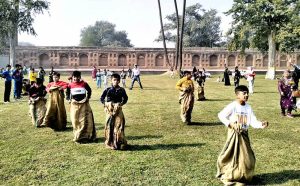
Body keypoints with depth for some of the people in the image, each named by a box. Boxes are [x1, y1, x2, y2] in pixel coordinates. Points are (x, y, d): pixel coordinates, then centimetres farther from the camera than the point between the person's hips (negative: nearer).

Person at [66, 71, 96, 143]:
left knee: (85, 121, -1)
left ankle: (85, 136, 9)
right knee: (75, 121, 6)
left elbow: (89, 91, 10)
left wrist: (87, 98, -2)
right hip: (74, 105, 2)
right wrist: (70, 99, -2)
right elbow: (67, 94, 14)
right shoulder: (70, 85, 2)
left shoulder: (84, 84, -2)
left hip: (84, 104, -1)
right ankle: (77, 136, 19)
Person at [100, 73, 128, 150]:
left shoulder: (121, 90, 1)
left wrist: (120, 104, -3)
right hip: (110, 110, 0)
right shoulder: (108, 90, -1)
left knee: (119, 126, 0)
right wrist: (105, 104, -8)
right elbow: (102, 98, 5)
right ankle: (110, 143, 12)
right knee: (110, 126, 1)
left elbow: (125, 98, 11)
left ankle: (120, 143, 11)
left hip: (118, 110, 1)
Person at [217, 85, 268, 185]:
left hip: (244, 135, 5)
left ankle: (242, 177, 28)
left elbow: (253, 122, -5)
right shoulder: (232, 106, -15)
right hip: (234, 134, -5)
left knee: (247, 157, 8)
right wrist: (229, 124, -22)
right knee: (231, 155, 4)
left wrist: (261, 124, -24)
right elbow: (221, 115, -14)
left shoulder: (248, 107, 0)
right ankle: (227, 177, 22)